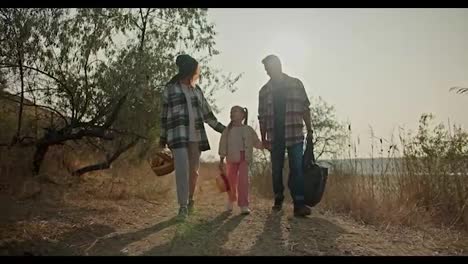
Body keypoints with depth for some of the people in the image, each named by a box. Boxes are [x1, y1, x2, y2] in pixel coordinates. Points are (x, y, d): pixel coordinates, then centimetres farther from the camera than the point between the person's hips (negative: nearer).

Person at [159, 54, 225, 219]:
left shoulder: (197, 91, 16)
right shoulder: (170, 89, 5)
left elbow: (207, 114, 18)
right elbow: (165, 115, 8)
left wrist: (221, 128, 16)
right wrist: (163, 138, 10)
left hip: (196, 136, 4)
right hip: (178, 134, -4)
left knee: (194, 170, 6)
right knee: (182, 169, -14)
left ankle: (190, 200, 26)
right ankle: (183, 206, -8)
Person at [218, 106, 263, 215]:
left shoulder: (248, 129, 4)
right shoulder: (228, 130, 1)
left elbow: (257, 143, 11)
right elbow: (223, 145, 1)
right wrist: (221, 160, -1)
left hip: (244, 159, -1)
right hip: (232, 159, 1)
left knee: (243, 180, -11)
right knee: (231, 180, 9)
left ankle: (243, 205, -5)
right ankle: (231, 200, 37)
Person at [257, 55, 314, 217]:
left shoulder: (296, 84, 7)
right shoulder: (264, 91, 10)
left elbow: (305, 109, 7)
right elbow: (262, 116, 9)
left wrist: (309, 130, 2)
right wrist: (263, 138, 5)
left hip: (295, 135, -2)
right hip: (274, 136, 2)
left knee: (297, 168, -9)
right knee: (276, 169, 8)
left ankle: (299, 204, -9)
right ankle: (278, 199, 24)